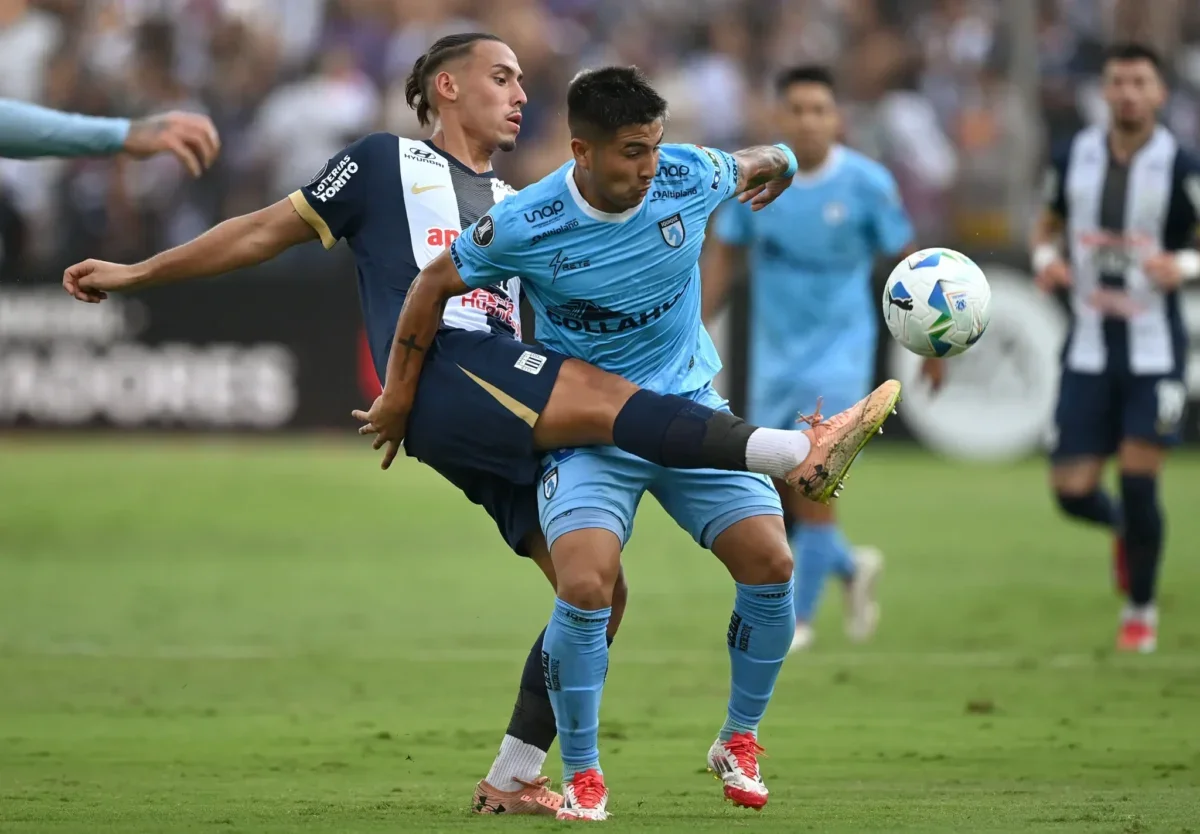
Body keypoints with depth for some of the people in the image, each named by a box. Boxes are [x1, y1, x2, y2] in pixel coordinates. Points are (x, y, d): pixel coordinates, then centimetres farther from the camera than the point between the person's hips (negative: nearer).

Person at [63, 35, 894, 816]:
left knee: (601, 591, -2)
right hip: (442, 371, -7)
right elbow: (267, 232, 20)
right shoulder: (387, 162, 16)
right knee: (613, 398, -30)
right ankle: (798, 453, -41)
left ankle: (512, 779, 4)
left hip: (513, 422, 7)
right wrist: (135, 273, 19)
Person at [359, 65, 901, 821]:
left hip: (688, 408, 3)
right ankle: (582, 776, -4)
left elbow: (770, 163, 10)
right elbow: (436, 284, -3)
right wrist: (398, 396, 4)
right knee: (586, 588, -24)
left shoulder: (691, 177, -14)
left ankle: (740, 741, 13)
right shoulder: (524, 227, -19)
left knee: (771, 565, -11)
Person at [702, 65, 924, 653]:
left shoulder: (868, 183, -9)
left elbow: (908, 261, 0)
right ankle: (851, 567, 32)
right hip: (773, 355, 4)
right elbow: (723, 254, 6)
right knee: (776, 498, 5)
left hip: (838, 351, -4)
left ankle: (797, 617, -2)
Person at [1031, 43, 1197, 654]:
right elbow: (1048, 224, 19)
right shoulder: (1073, 158, 3)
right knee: (1072, 491, -2)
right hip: (1089, 349, 3)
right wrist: (1046, 259, -3)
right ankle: (1124, 529, 35)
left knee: (1138, 484, -7)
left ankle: (1141, 610, 15)